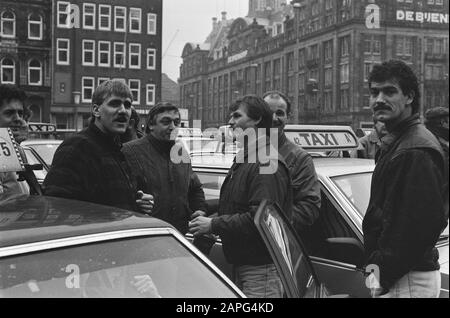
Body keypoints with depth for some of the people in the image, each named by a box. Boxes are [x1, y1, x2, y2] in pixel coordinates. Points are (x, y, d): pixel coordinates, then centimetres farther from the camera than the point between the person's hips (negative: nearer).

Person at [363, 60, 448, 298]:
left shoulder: (416, 151, -19)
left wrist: (385, 271, -18)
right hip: (390, 274, 10)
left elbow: (423, 223, -25)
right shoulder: (394, 144, 14)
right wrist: (378, 263, 10)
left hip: (408, 279, -10)